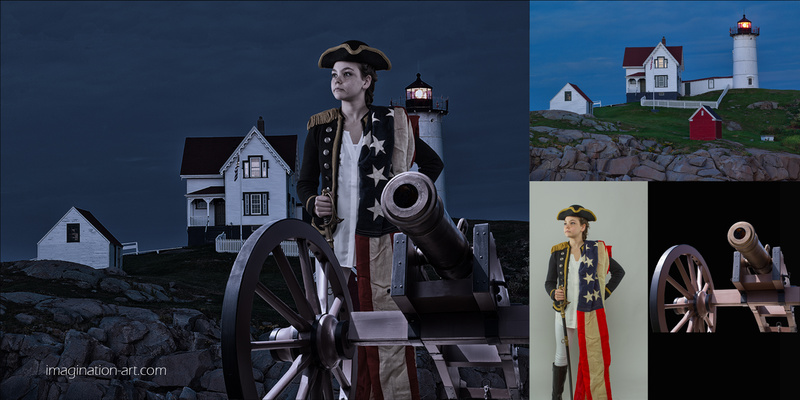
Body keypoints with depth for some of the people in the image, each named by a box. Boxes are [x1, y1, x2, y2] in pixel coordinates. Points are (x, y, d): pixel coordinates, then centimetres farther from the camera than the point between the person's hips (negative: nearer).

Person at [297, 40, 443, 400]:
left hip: (379, 240, -3)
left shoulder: (392, 123, 2)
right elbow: (305, 183, 15)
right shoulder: (320, 127, 9)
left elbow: (433, 164, 12)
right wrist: (314, 204, -6)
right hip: (335, 241, 3)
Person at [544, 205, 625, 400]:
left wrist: (603, 294, 0)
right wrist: (554, 294, -16)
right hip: (565, 311, 2)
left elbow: (619, 271, 8)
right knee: (561, 357, 9)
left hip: (589, 313, -2)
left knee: (591, 358, -2)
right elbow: (549, 282, 6)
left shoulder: (596, 250, -3)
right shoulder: (558, 252, 2)